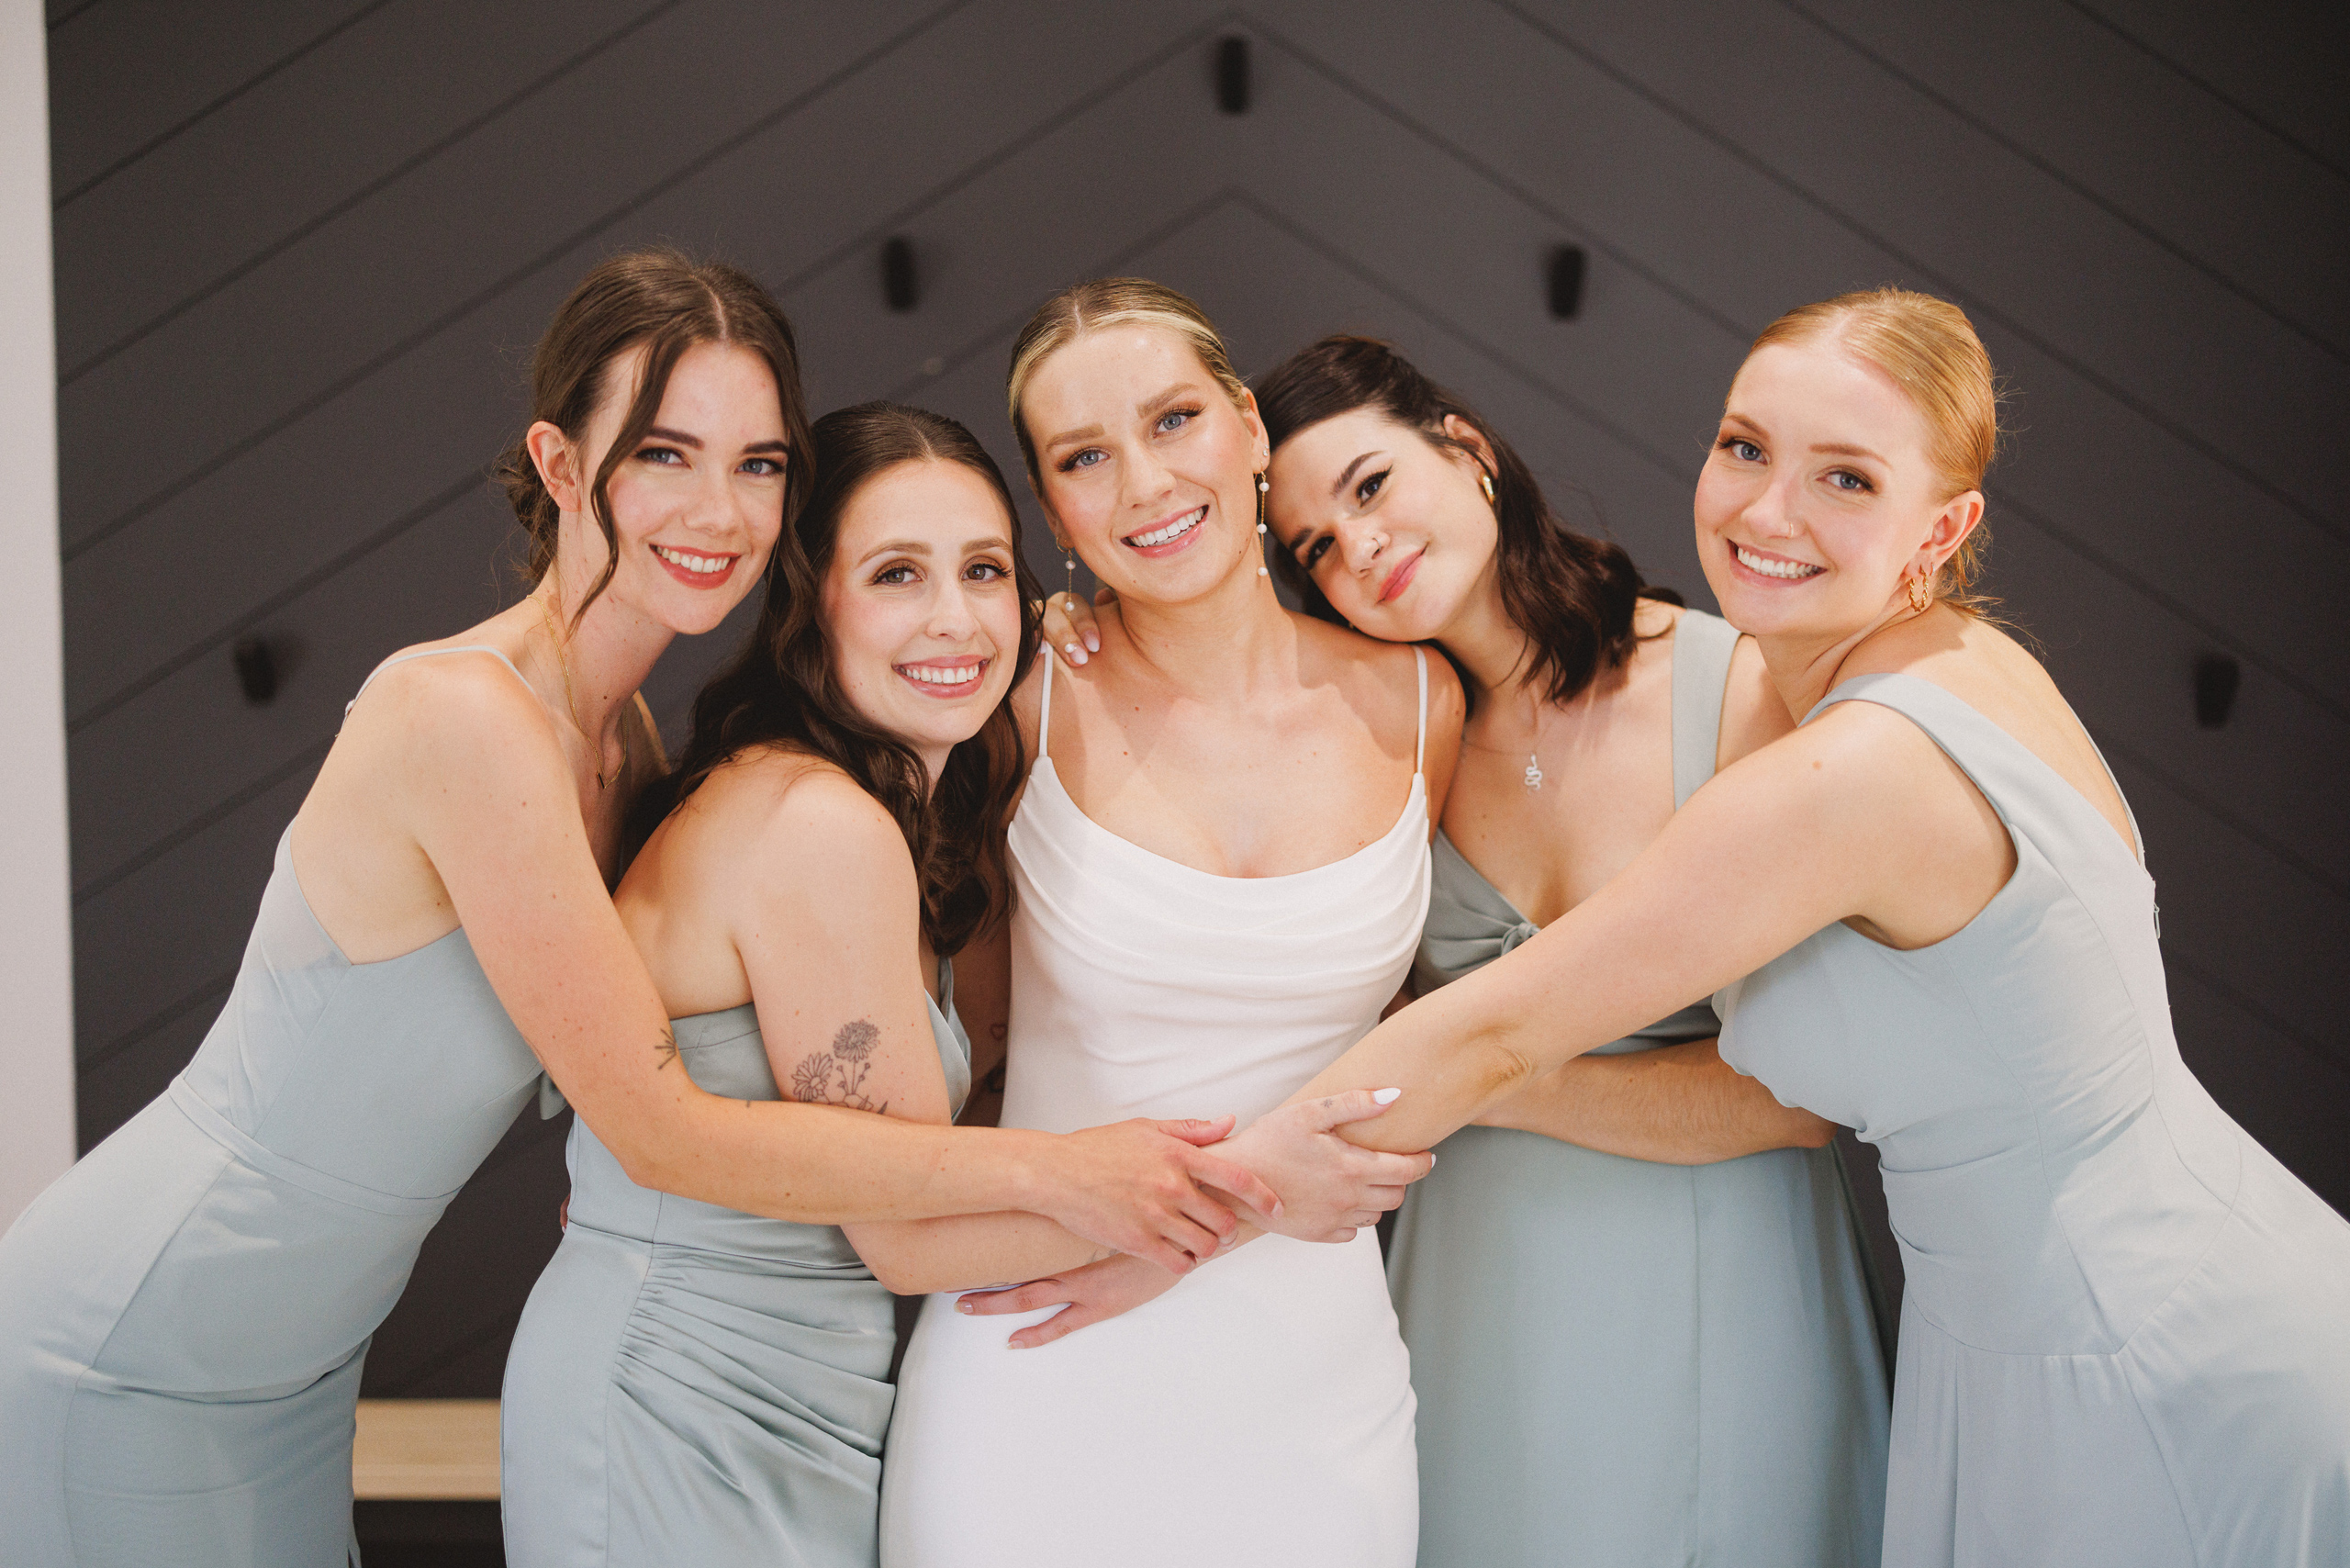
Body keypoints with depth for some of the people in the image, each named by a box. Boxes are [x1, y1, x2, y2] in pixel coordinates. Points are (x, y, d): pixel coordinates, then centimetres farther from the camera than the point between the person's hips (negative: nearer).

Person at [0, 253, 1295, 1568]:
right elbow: (665, 1133, -25)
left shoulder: (616, 733, 2)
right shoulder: (464, 714, -26)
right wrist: (1050, 1173, -25)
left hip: (294, 1357, 8)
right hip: (132, 1364, -8)